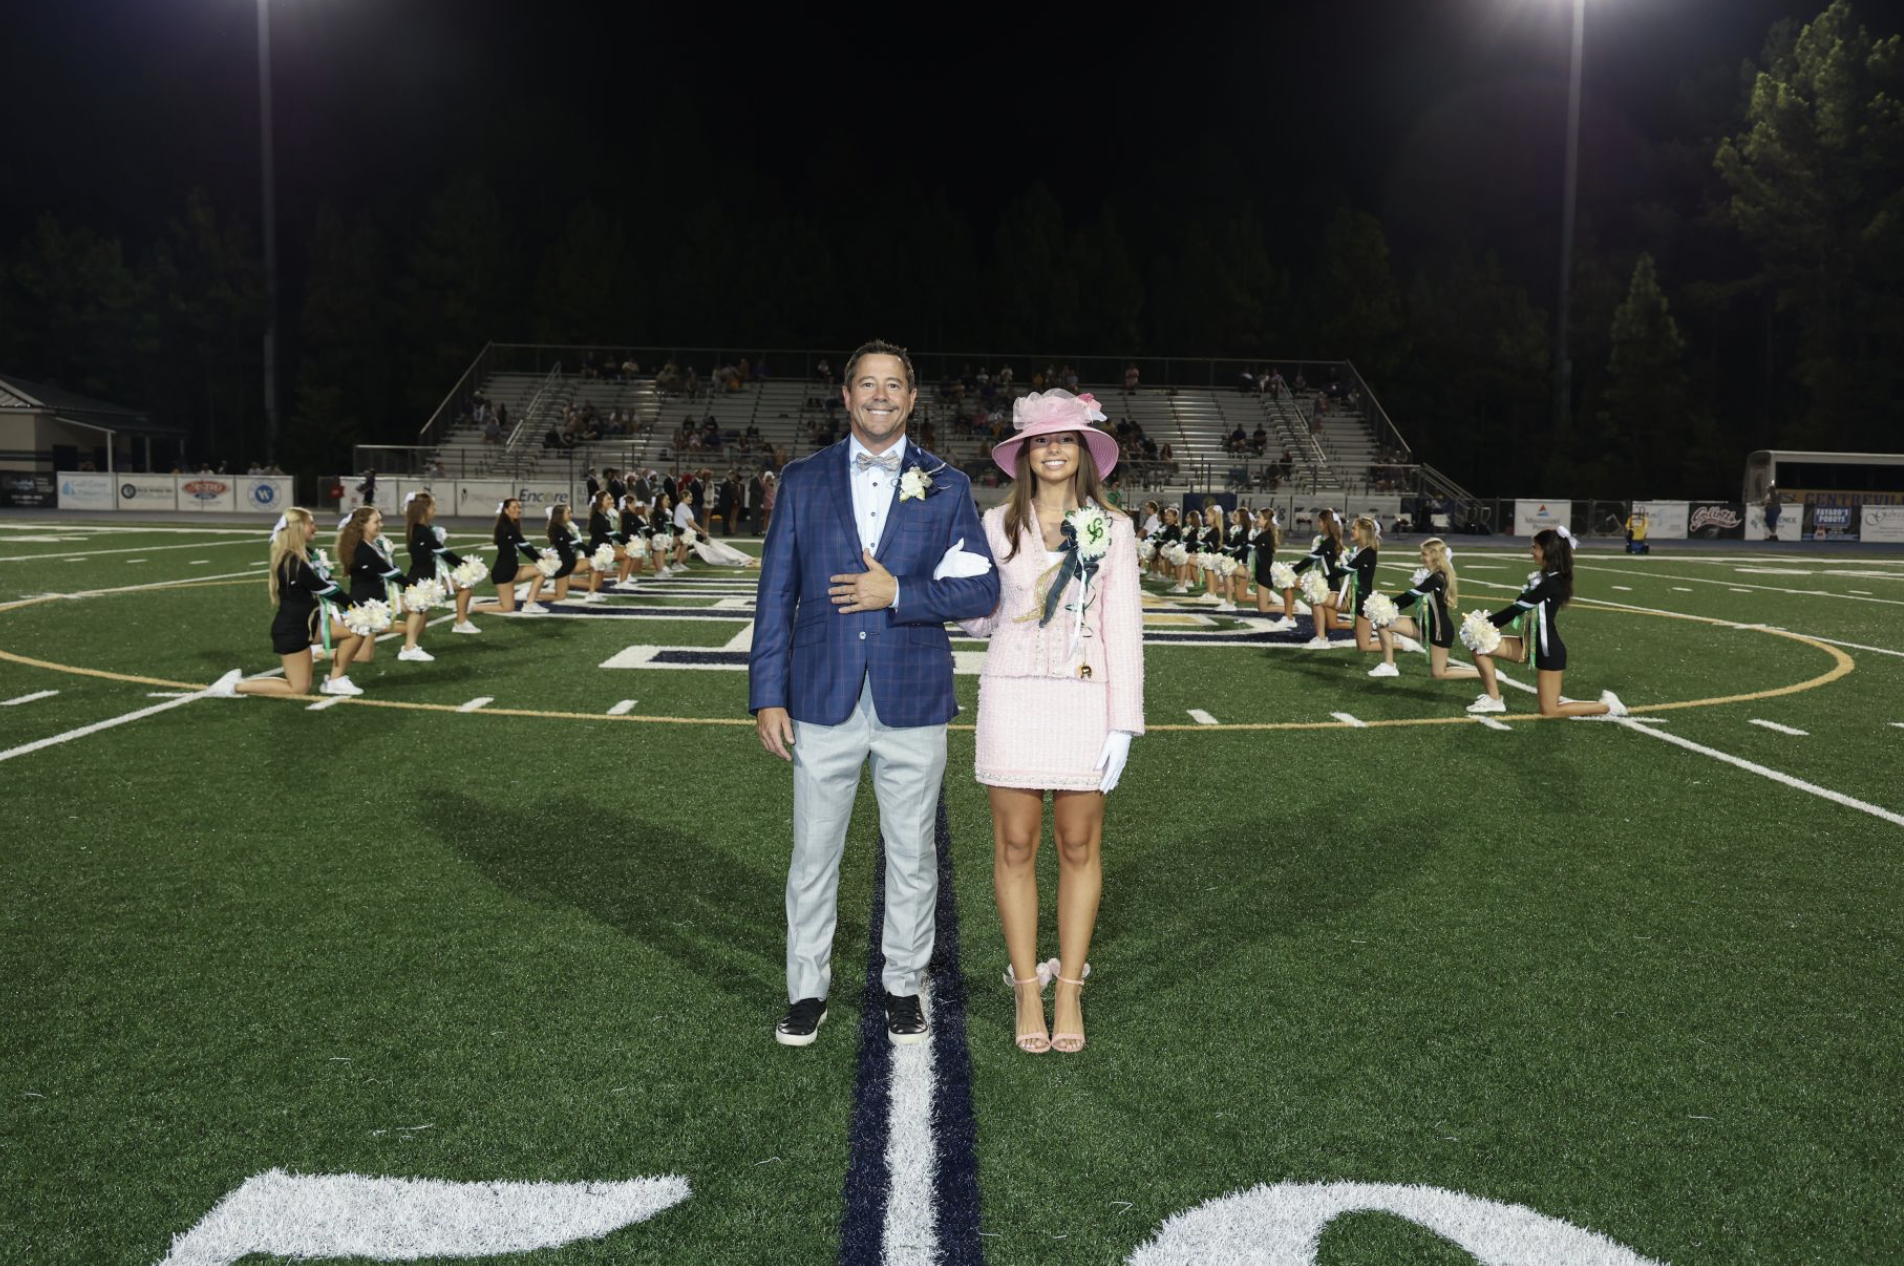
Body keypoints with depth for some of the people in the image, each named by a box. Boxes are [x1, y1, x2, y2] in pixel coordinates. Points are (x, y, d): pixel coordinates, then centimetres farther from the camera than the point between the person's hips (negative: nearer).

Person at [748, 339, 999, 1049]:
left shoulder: (946, 486, 5)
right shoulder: (803, 480, 6)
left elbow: (982, 590, 0)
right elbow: (777, 592, 4)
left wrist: (897, 593, -14)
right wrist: (768, 696, -2)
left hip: (912, 699, 0)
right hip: (823, 699, 0)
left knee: (911, 856, 10)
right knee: (812, 855, 8)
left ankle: (903, 987, 26)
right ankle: (807, 991, 24)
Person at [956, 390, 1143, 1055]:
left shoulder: (1112, 529, 3)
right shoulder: (998, 524, 5)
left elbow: (1123, 628, 1)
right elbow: (978, 617, 11)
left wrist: (1123, 722, -5)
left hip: (1085, 698, 0)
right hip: (1011, 695, 1)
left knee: (1078, 848, 6)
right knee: (1015, 847, 4)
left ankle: (1069, 990, 18)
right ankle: (1027, 989, 17)